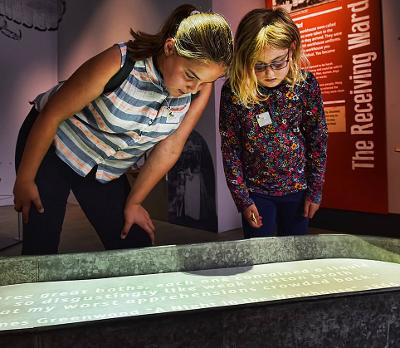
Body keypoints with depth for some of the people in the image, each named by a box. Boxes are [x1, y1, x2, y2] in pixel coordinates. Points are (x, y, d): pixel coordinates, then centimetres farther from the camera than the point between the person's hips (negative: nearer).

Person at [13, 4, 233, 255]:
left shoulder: (201, 87, -17)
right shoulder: (120, 62, -30)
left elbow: (169, 147, -9)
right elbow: (52, 115, -20)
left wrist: (133, 203, -3)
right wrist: (24, 180, -12)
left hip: (110, 171, 4)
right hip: (53, 146, -3)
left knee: (138, 249, 2)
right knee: (41, 249, -4)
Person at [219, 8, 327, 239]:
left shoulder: (306, 83, -13)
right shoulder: (233, 91, -16)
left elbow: (318, 139, -4)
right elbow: (230, 150, -10)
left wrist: (315, 191, -1)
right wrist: (243, 200, -7)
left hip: (298, 187, 2)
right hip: (256, 192, -1)